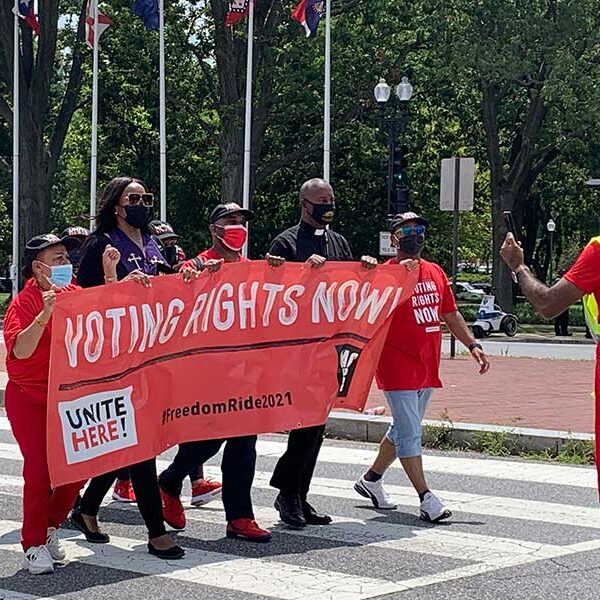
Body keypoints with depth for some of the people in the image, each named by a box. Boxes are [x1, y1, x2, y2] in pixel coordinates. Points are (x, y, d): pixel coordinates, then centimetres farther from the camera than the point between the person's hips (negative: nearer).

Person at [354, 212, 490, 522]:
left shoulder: (435, 272, 13)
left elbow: (450, 314, 20)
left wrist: (472, 345, 14)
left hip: (427, 366, 8)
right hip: (397, 366, -8)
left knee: (403, 429, 17)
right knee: (409, 433, -7)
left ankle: (371, 479, 33)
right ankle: (426, 498, -6)